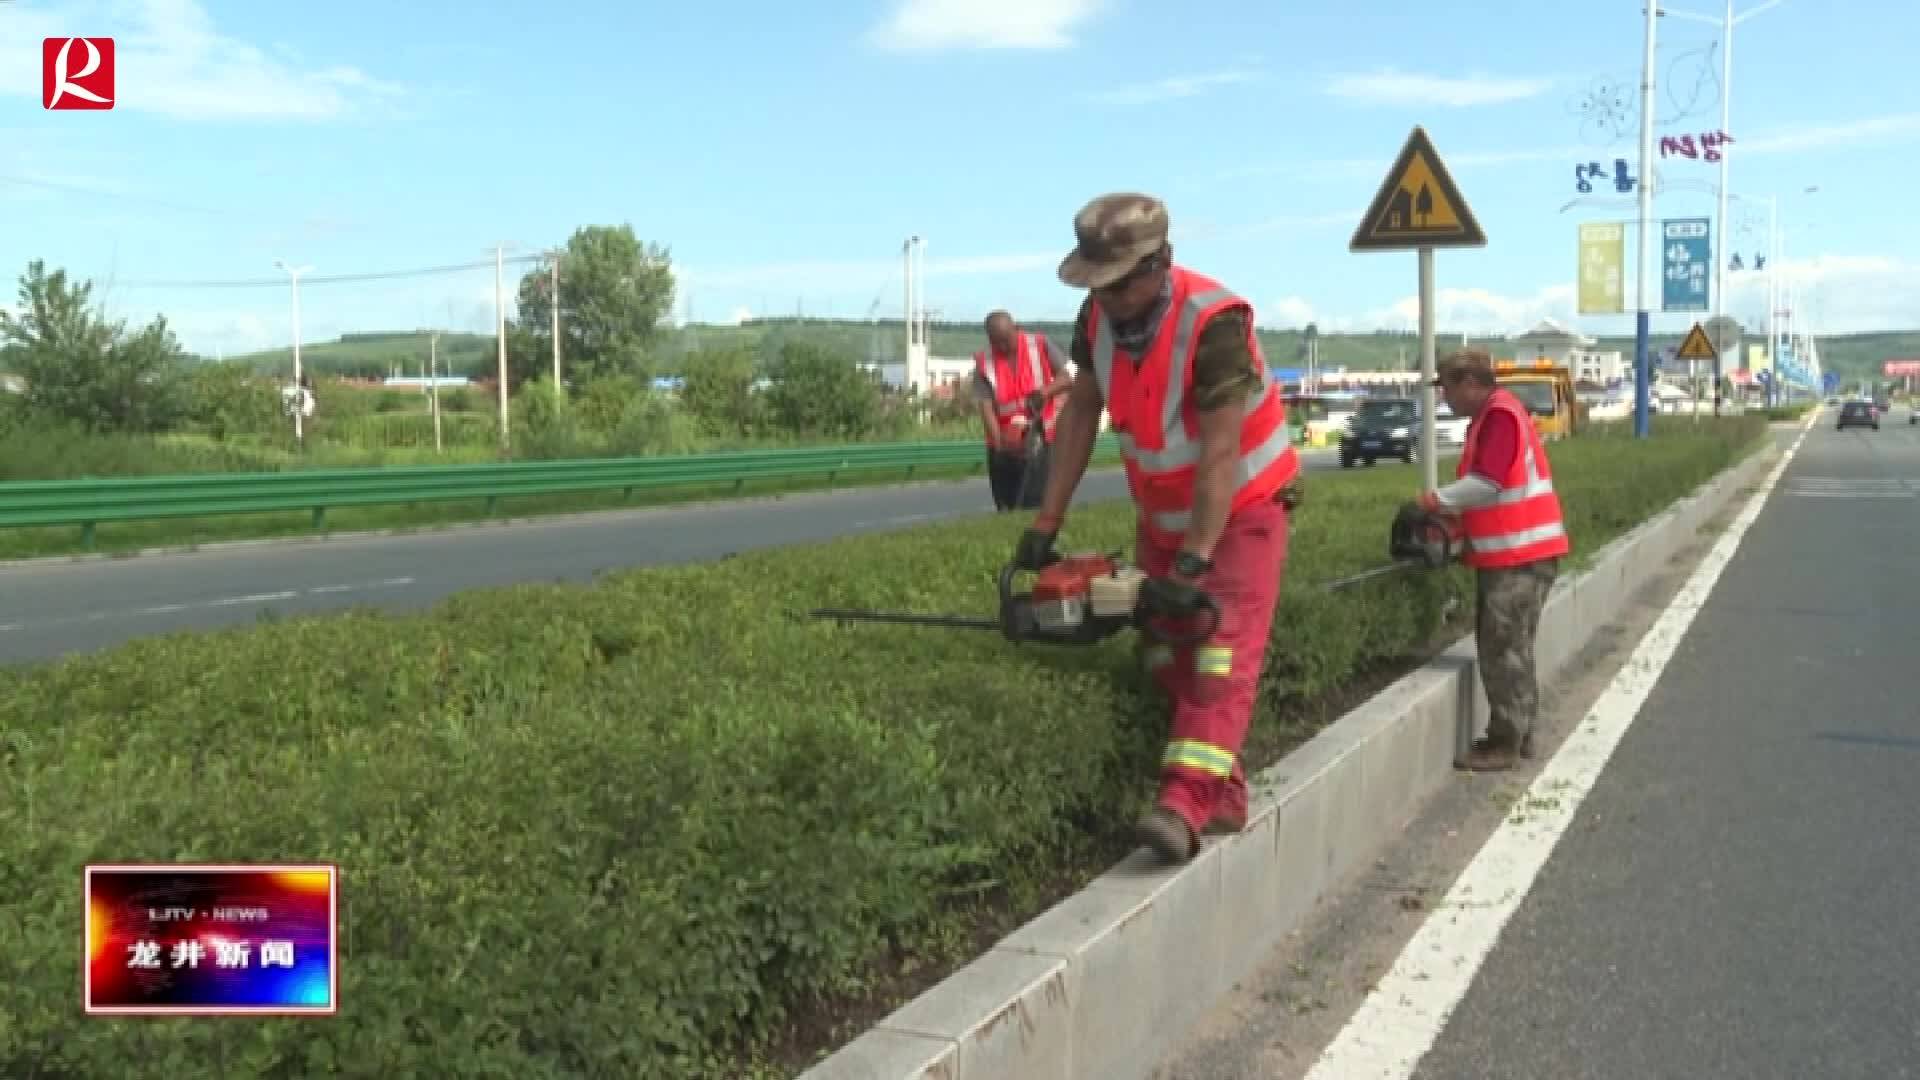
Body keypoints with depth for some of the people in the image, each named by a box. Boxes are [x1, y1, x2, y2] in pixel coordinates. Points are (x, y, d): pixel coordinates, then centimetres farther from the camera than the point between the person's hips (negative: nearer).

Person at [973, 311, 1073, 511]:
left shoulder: (1040, 346, 0)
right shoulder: (984, 362, -1)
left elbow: (1066, 379, 0)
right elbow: (986, 407, -9)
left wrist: (1044, 392, -21)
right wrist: (999, 441, -24)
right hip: (1005, 443, 2)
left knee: (1033, 503, -13)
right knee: (1006, 504, 5)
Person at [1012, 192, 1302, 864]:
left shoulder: (1213, 324, -31)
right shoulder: (1098, 315, -10)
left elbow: (1219, 459, -31)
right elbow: (1080, 413, -2)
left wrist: (1191, 566, -31)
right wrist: (1047, 523, -4)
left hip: (1240, 510, -7)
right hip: (1161, 514, 7)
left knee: (1221, 656, -16)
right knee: (1165, 654, 7)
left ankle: (1185, 807, -25)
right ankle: (1224, 796, 16)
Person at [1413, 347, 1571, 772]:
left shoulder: (1500, 414, -15)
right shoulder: (1489, 417, 17)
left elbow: (1488, 481, -23)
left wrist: (1440, 499, -12)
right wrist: (1455, 516, 7)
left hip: (1521, 556, -10)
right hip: (1507, 554, 10)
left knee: (1504, 649, -6)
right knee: (1506, 647, 16)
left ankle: (1505, 744, 0)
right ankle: (1517, 735, 24)